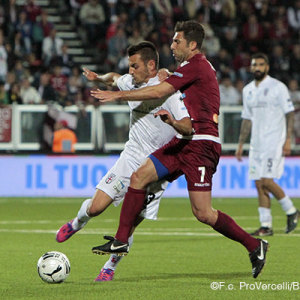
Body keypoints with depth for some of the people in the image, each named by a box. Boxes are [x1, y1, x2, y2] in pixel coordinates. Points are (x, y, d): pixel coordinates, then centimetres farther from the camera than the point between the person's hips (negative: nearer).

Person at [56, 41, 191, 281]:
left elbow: (187, 126, -23)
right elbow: (114, 79, 29)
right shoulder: (132, 82, 4)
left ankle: (110, 268, 16)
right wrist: (99, 78, 8)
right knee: (96, 207, -8)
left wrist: (171, 120, -44)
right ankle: (77, 224, 27)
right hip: (131, 156, 4)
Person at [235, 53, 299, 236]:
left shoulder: (278, 87, -4)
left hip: (274, 142, -6)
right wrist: (241, 144, 15)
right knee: (259, 185, 1)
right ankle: (266, 226, 3)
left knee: (267, 181, -15)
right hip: (256, 144, 6)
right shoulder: (248, 90, 14)